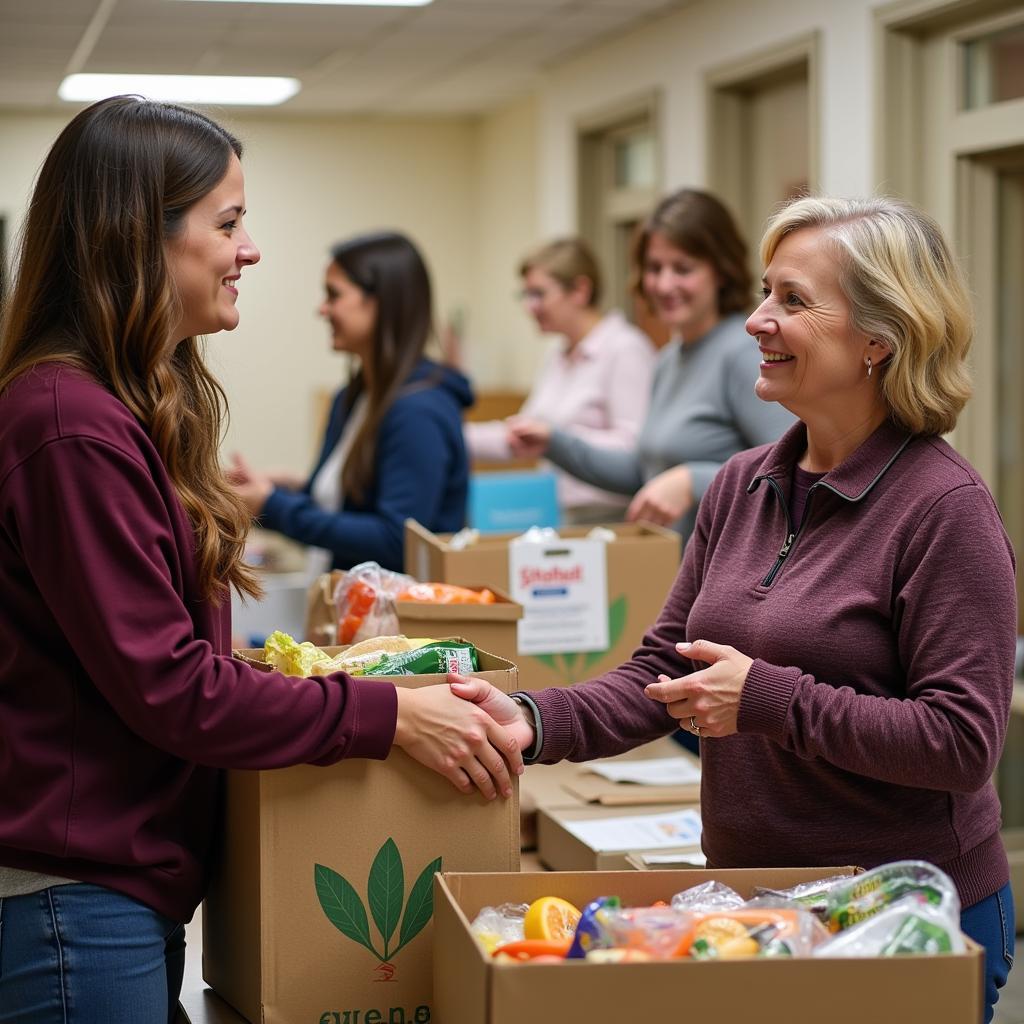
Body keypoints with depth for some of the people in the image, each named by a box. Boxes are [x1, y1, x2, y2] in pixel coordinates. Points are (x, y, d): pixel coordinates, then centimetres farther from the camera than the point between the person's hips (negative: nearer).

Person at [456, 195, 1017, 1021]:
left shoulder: (945, 506, -16)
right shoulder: (742, 485, 5)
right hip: (747, 905, 6)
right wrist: (537, 722, -10)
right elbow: (663, 671, 6)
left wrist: (772, 700, -23)